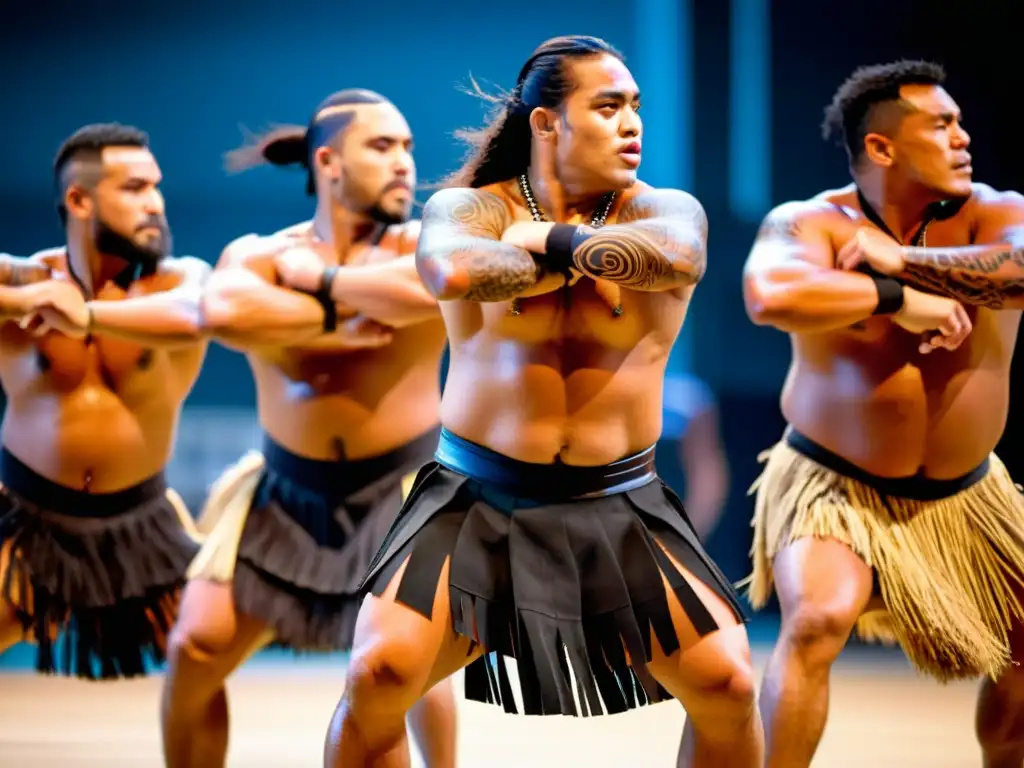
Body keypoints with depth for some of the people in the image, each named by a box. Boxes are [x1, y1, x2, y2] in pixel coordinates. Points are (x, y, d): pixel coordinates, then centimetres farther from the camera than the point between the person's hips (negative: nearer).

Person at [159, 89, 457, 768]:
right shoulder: (260, 253, -4)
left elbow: (427, 288, -33)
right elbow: (223, 312, -28)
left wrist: (320, 279, -21)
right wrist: (335, 320, -23)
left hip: (399, 489, -2)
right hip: (286, 493, 2)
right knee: (195, 648, 0)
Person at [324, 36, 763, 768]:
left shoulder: (666, 210, 2)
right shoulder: (469, 207, -2)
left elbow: (674, 256, -24)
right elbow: (453, 271, -27)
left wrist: (556, 240, -15)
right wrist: (572, 264, -15)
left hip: (618, 507, 2)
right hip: (478, 500, -1)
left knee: (728, 686, -9)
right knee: (378, 673, -17)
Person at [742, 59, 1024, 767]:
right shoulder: (810, 224, -16)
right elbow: (770, 296, -39)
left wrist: (899, 258, -33)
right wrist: (897, 299, -35)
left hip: (965, 495, 5)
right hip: (835, 489, -4)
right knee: (819, 619, -29)